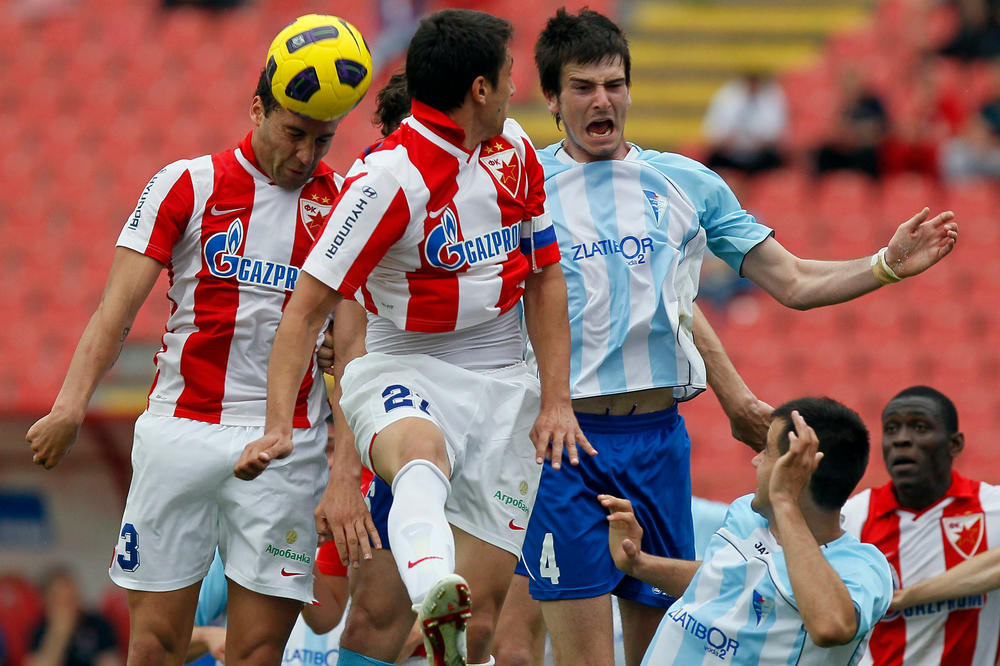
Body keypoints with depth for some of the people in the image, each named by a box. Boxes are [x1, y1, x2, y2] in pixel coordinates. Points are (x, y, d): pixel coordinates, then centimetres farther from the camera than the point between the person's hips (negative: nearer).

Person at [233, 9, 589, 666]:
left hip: (503, 388, 6)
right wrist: (278, 427, -24)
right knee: (422, 453, -42)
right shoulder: (389, 177, -15)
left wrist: (556, 400, 7)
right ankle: (433, 598, -70)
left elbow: (545, 278, 17)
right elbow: (308, 307, -14)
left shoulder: (515, 150, 6)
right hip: (406, 372, -6)